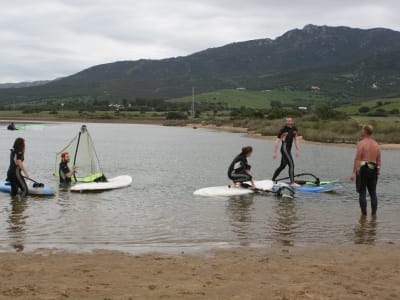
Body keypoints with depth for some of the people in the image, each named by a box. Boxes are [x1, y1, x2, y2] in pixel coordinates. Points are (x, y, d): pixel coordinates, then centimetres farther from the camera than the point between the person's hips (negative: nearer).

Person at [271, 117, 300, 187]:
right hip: (284, 149, -8)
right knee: (291, 165, -16)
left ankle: (273, 180, 28)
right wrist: (274, 152, -9)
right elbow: (277, 141, -8)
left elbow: (296, 139, 21)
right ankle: (292, 182, -17)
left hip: (289, 150, 8)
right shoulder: (283, 129, -11)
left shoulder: (294, 129, 10)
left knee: (282, 166, 16)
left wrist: (297, 150, 16)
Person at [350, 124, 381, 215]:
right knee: (373, 193, 10)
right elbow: (379, 160, 12)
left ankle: (364, 213, 0)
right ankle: (374, 213, 10)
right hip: (373, 170, 5)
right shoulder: (376, 144, 10)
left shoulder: (361, 143, -9)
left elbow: (357, 159, -14)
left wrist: (354, 172, -14)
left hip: (363, 169, -5)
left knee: (362, 192, 0)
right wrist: (377, 172, 19)